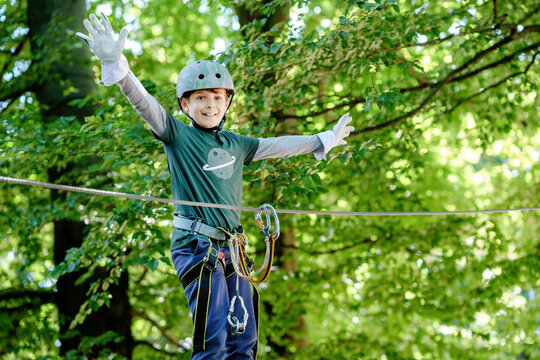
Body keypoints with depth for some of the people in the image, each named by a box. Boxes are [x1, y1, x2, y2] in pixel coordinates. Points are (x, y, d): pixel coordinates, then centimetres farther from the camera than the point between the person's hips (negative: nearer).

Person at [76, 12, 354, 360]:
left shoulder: (236, 144, 17)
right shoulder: (177, 135, 0)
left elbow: (278, 146, 30)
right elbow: (143, 102, -13)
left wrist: (325, 139, 39)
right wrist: (115, 63, -28)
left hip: (231, 249, 7)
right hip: (197, 246, -6)